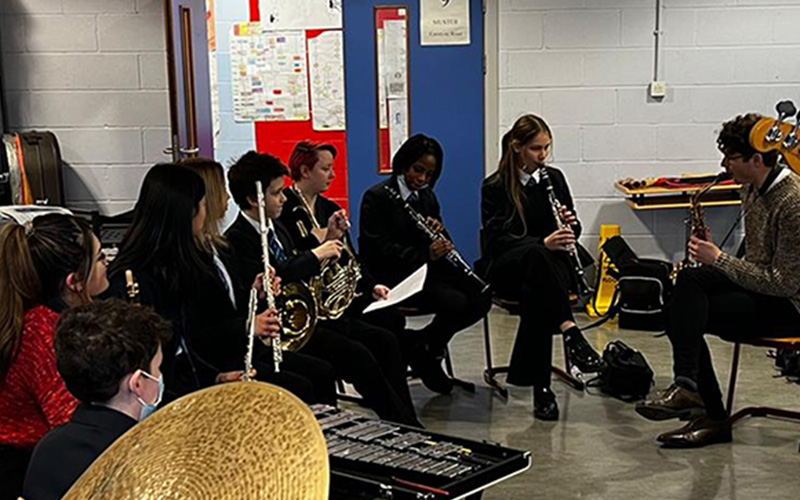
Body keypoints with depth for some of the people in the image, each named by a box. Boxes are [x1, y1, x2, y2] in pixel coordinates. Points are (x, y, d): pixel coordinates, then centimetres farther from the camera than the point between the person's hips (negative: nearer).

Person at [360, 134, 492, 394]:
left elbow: (445, 243, 16)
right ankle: (426, 352, -1)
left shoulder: (427, 197, 16)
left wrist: (439, 234, -10)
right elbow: (380, 249, -16)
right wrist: (425, 254, -27)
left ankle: (426, 342, 3)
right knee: (456, 303, -28)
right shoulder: (377, 197, -6)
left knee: (481, 299, -15)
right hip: (391, 275, -7)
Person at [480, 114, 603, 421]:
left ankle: (539, 385, -33)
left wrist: (571, 224, -12)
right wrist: (543, 243, -30)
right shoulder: (494, 187, -2)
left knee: (538, 295, -35)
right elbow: (498, 238, -14)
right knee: (536, 255, -38)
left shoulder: (554, 178, 11)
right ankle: (570, 333, -46)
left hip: (550, 264, 3)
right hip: (506, 269, -2)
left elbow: (574, 231, 14)